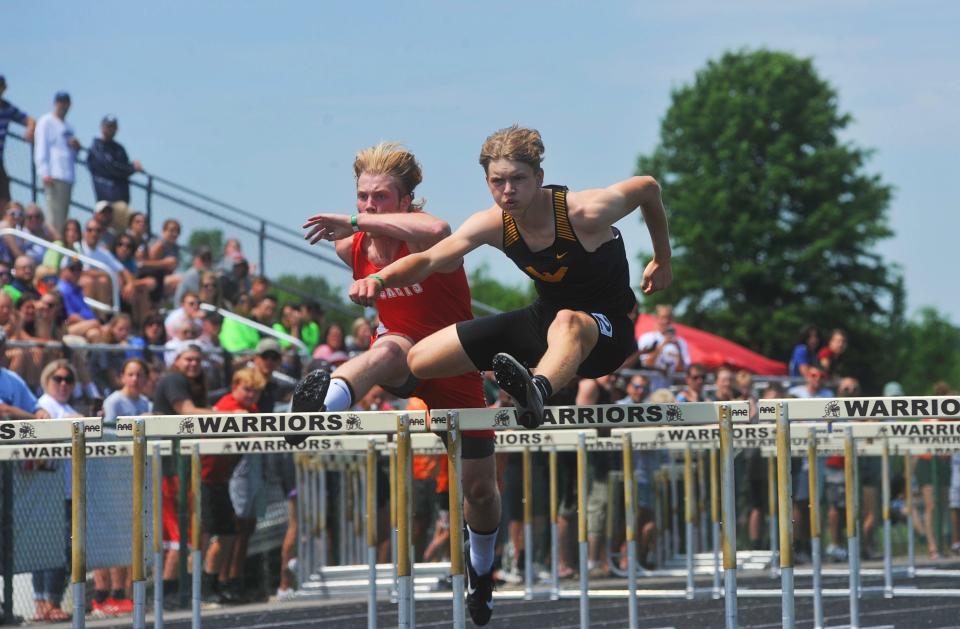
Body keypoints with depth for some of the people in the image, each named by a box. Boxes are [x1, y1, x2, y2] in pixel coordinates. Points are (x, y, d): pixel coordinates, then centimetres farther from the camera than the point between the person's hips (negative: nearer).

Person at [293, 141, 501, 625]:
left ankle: (481, 571, 35)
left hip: (455, 370, -2)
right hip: (403, 360, 2)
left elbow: (439, 232, -55)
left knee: (480, 487, 6)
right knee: (389, 350, -38)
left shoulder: (423, 240, -26)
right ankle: (322, 407, -68)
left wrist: (357, 221, -55)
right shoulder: (350, 247, -9)